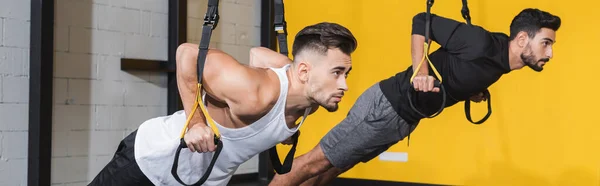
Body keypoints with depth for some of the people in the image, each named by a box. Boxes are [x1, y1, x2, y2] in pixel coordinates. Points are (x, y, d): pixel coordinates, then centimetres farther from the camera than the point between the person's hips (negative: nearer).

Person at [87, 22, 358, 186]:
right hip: (152, 159, -7)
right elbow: (188, 53, -26)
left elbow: (257, 53, 4)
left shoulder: (311, 100, -13)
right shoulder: (254, 97, -38)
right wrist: (195, 122, -27)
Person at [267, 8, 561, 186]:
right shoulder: (481, 43, -22)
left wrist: (469, 92, 9)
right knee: (316, 162, -2)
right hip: (385, 105, -9)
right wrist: (420, 72, -27)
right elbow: (422, 22, -19)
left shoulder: (499, 64, 5)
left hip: (403, 120, 9)